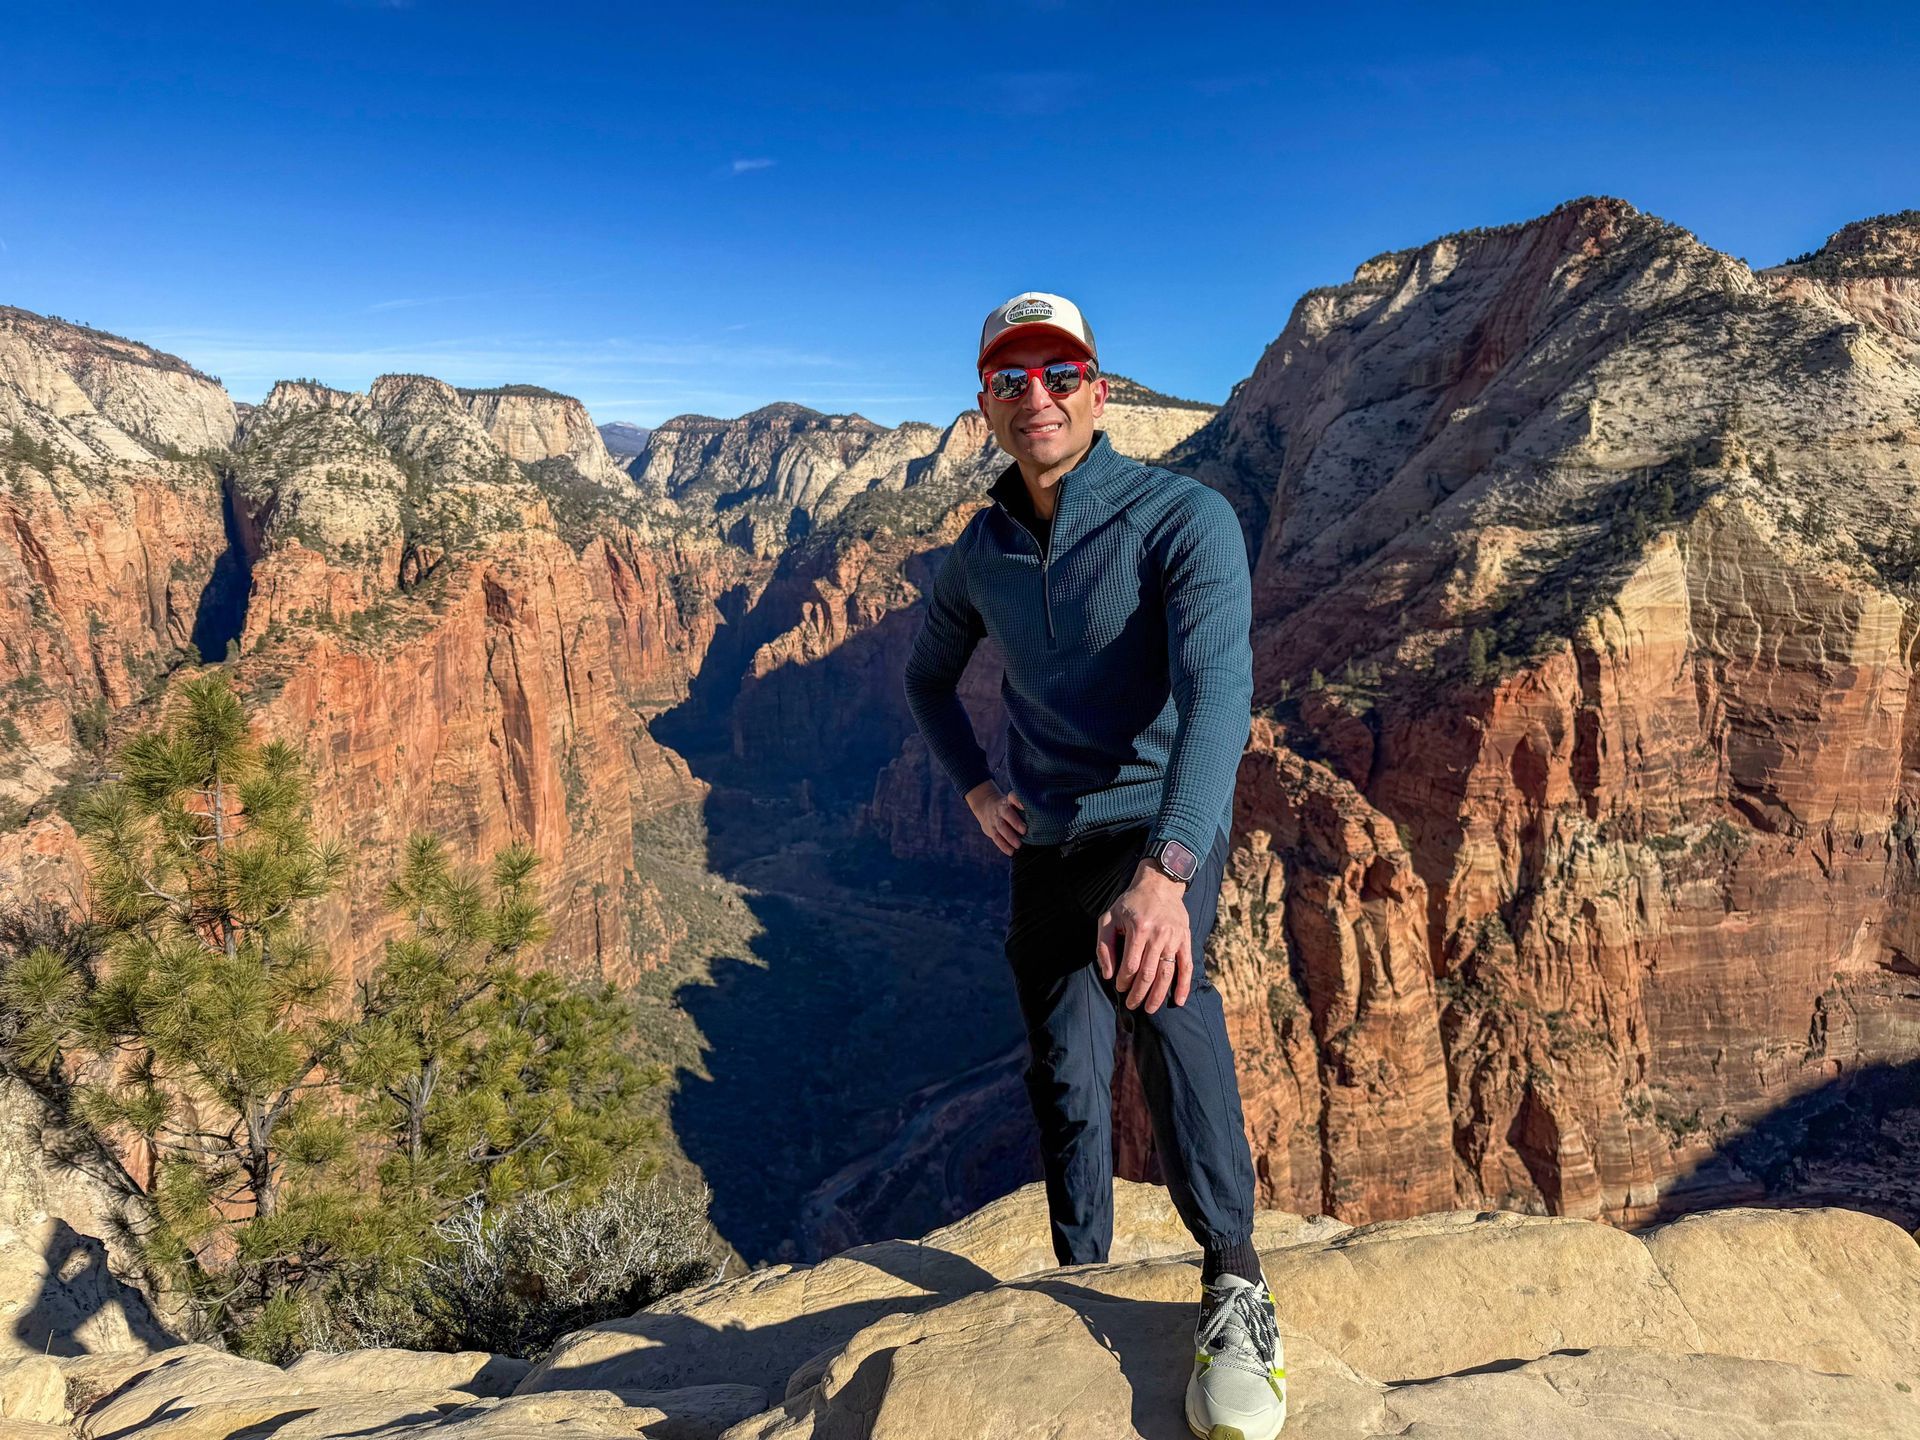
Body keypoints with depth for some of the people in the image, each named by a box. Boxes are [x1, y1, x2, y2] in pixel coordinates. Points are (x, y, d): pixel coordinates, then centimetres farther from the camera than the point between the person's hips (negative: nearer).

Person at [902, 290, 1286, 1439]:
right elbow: (928, 676, 21)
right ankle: (1082, 1278, 35)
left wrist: (1163, 874, -47)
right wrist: (975, 787, 6)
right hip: (1045, 841, 5)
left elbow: (1220, 694, -33)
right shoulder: (980, 556, 1)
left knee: (1157, 984, -36)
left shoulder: (1184, 518, -17)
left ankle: (1236, 1279, -25)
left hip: (1161, 823, -5)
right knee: (1064, 1075, 12)